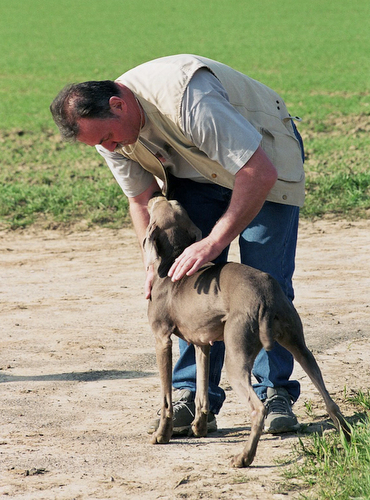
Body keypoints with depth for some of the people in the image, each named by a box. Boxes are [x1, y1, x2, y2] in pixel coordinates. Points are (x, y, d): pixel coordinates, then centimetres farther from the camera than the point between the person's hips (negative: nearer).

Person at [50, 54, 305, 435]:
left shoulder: (188, 98, -42)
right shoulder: (106, 132, -18)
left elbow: (260, 172, -41)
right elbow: (142, 199, -2)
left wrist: (214, 243, -43)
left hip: (265, 158, -5)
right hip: (197, 173, 5)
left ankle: (275, 393, 0)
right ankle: (194, 397, -3)